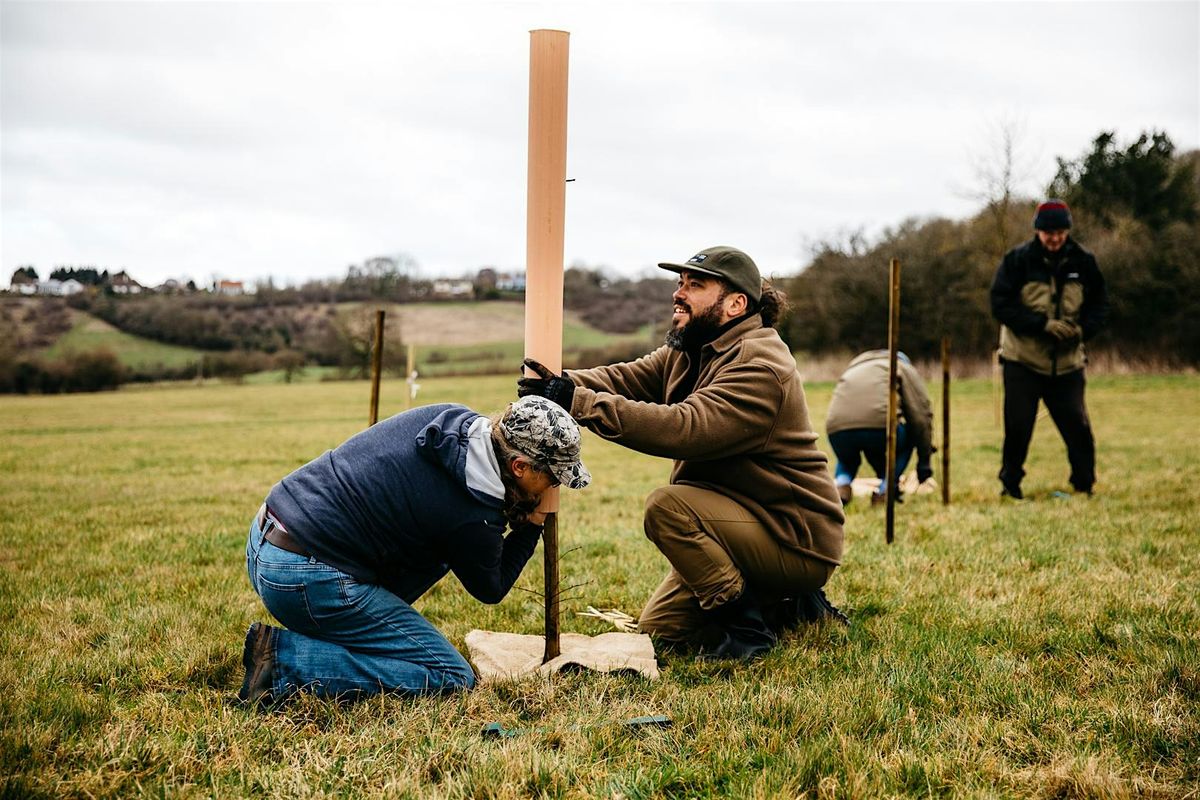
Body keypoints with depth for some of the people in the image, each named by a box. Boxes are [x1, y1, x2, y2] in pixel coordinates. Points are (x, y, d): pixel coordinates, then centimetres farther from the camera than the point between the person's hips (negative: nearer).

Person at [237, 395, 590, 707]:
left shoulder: (449, 419, 3)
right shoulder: (473, 516, -17)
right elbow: (491, 590, 4)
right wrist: (531, 527, 13)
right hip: (307, 578, -9)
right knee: (453, 678, -5)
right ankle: (285, 662, -10)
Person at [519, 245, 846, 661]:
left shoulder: (759, 365, -24)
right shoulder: (690, 351, 7)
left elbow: (685, 428, -37)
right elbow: (623, 377, -8)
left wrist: (579, 403, -39)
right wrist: (562, 384, -29)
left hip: (797, 541, -10)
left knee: (667, 505, -29)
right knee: (657, 626, 12)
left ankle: (745, 626, -15)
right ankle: (788, 606, 21)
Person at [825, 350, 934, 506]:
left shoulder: (852, 368, 40)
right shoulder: (905, 368, 26)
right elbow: (921, 414, 14)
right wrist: (924, 461, 19)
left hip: (836, 429, 5)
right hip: (878, 424, -5)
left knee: (847, 461, 38)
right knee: (908, 436, 28)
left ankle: (840, 486, 5)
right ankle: (884, 491, 12)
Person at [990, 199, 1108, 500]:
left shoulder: (1082, 262, 2)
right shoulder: (1017, 260, -6)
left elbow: (1099, 305, 9)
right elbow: (1001, 306, -11)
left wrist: (1083, 329, -13)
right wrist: (1043, 325, -20)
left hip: (1068, 362, 2)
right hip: (1022, 361, -2)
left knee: (1077, 426, 0)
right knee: (1017, 427, -1)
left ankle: (1085, 484, 14)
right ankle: (1010, 484, 15)